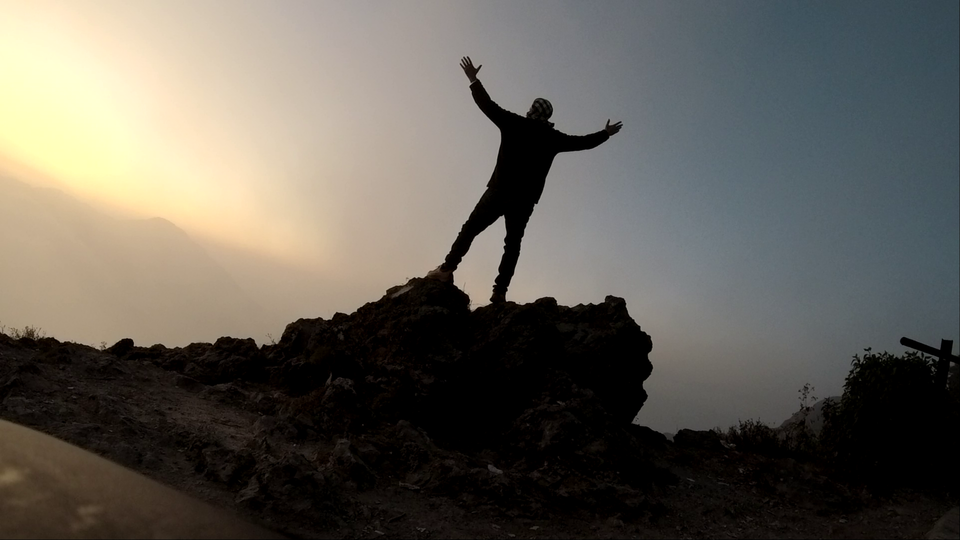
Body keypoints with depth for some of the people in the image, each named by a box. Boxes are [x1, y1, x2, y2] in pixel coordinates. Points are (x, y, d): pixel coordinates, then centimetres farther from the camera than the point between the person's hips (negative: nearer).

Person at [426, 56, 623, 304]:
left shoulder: (515, 124, 2)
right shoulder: (553, 138, 8)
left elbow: (488, 106, 4)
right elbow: (584, 142, 18)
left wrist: (474, 79, 15)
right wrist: (606, 133, 35)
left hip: (499, 191, -1)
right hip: (525, 200, 2)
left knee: (470, 229, 5)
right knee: (513, 242, 7)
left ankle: (447, 269, -6)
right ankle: (500, 290, -1)